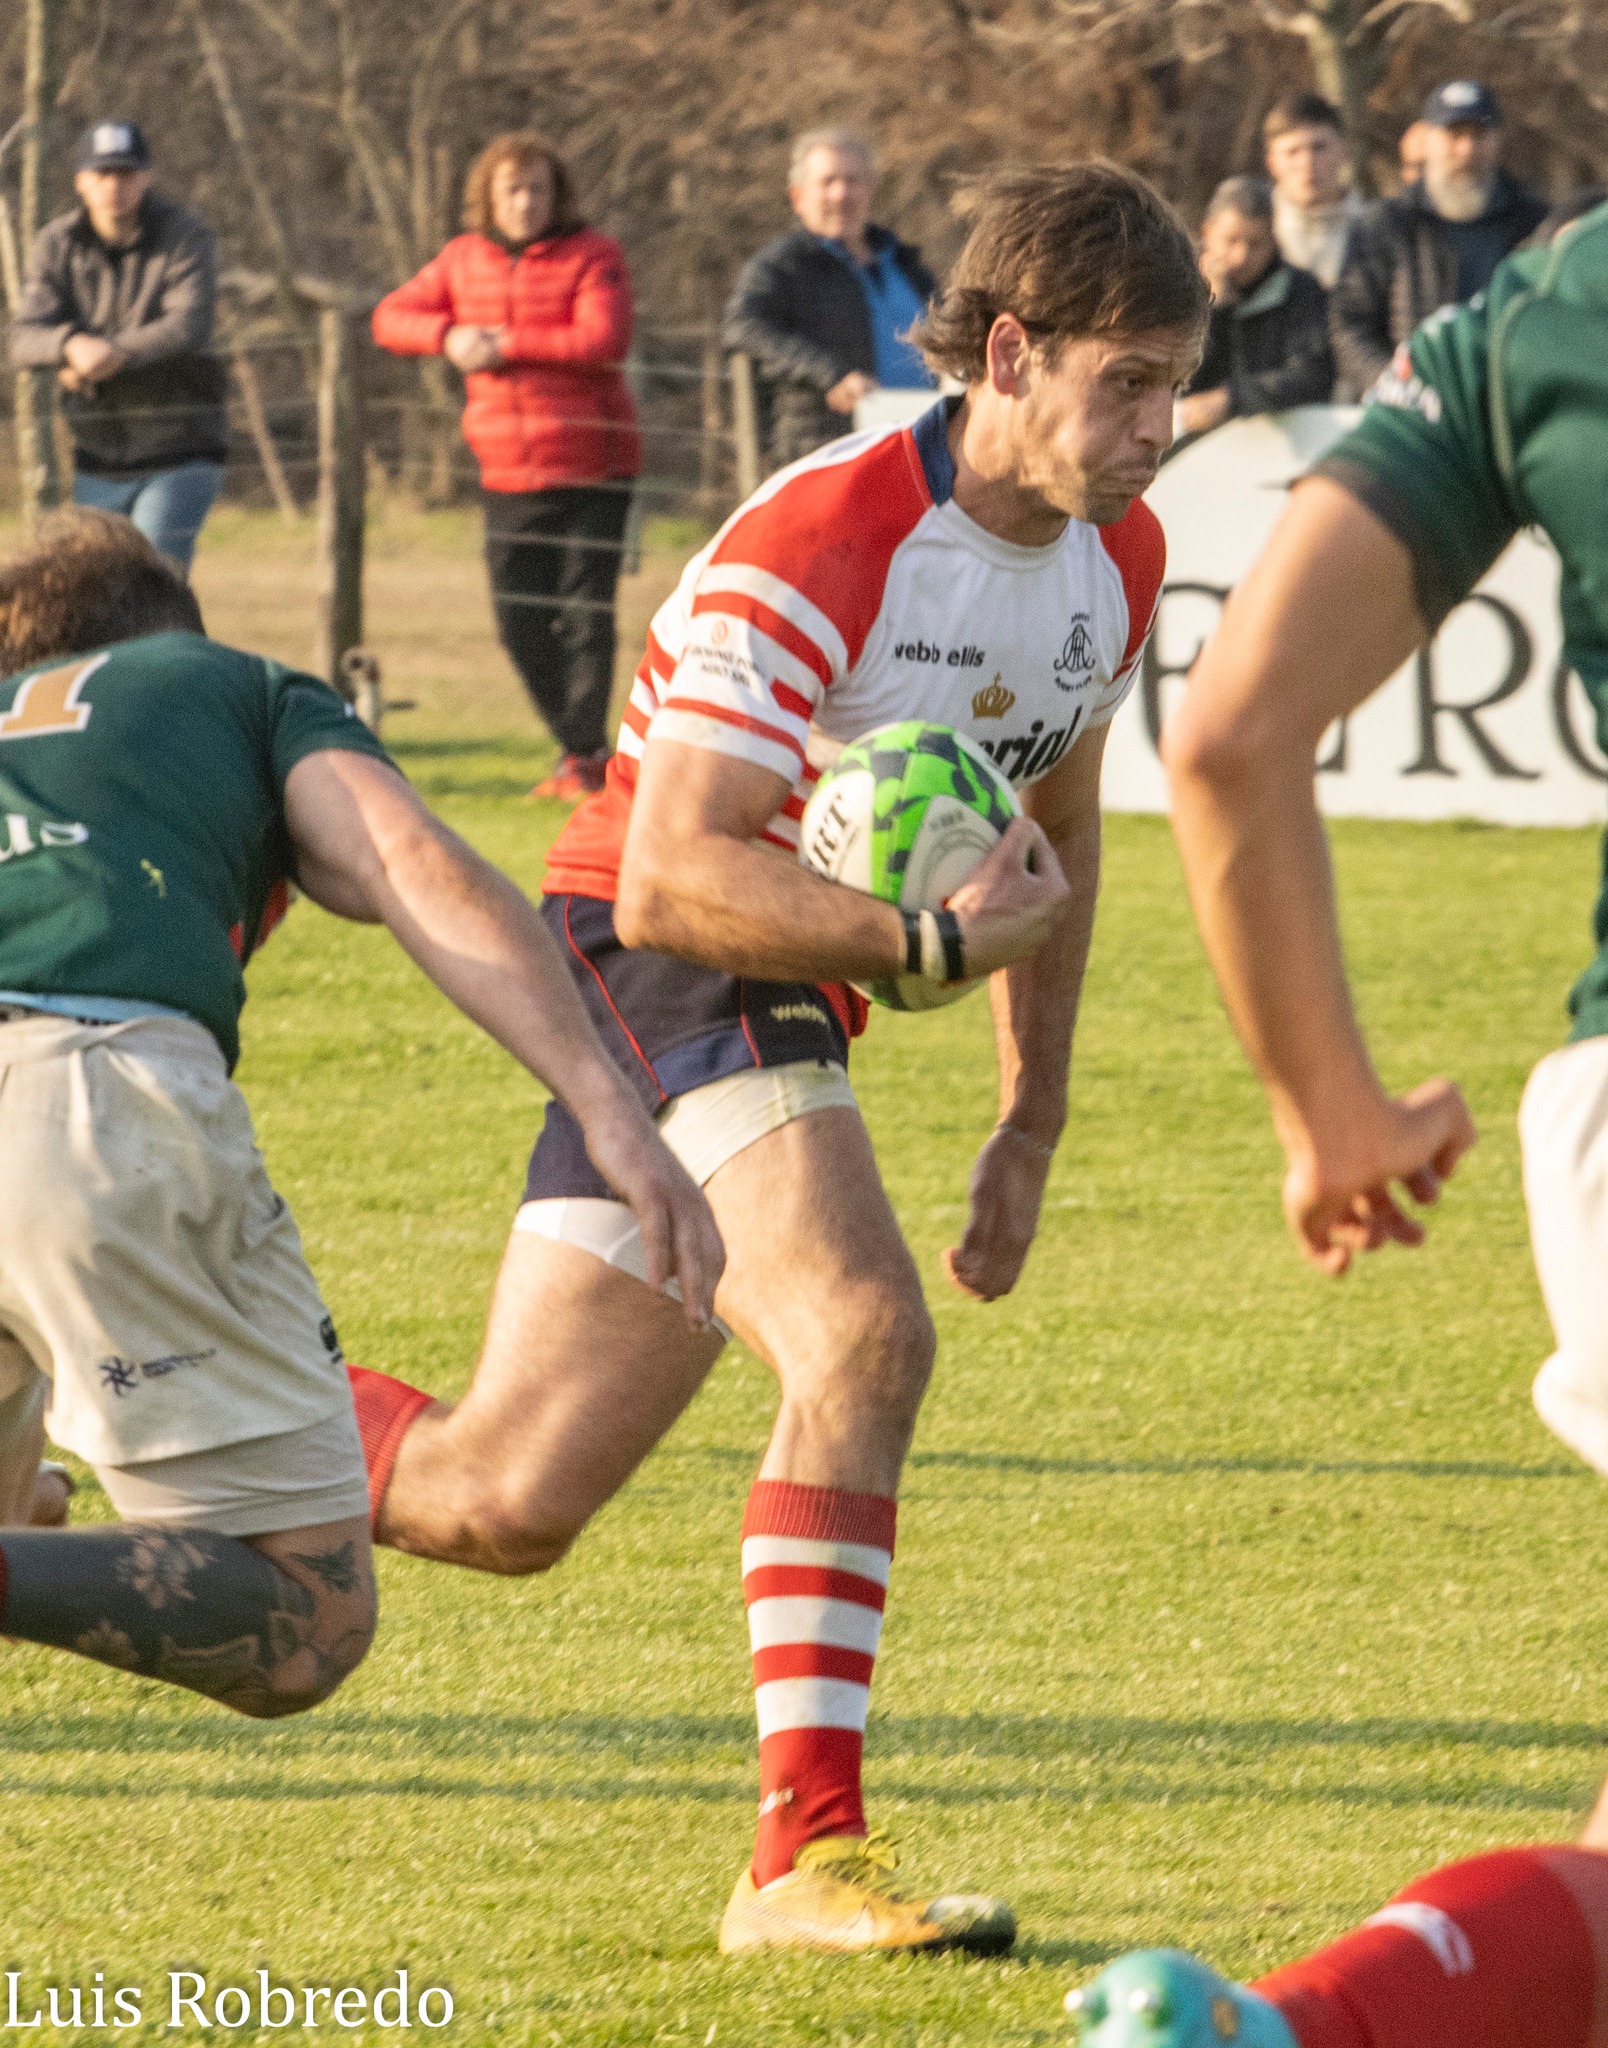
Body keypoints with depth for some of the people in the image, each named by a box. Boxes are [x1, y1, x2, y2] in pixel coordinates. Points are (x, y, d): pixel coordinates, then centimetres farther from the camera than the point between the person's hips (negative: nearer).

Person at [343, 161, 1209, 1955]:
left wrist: (1032, 1124, 18)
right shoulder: (818, 542, -23)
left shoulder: (1116, 558, 3)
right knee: (863, 1330, -31)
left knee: (500, 1509, 5)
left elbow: (1053, 823, 20)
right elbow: (671, 875, -26)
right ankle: (804, 1854, -30)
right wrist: (936, 934, -30)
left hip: (774, 1005, 9)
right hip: (652, 961, -9)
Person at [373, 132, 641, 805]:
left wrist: (507, 345, -17)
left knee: (585, 612, -7)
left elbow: (604, 340, -20)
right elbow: (390, 317, 10)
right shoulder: (465, 260, 9)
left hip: (591, 469, -5)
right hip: (509, 471, 5)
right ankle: (580, 750, 20)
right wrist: (448, 336, -11)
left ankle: (585, 758, 1)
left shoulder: (592, 257, -6)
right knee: (521, 621, 6)